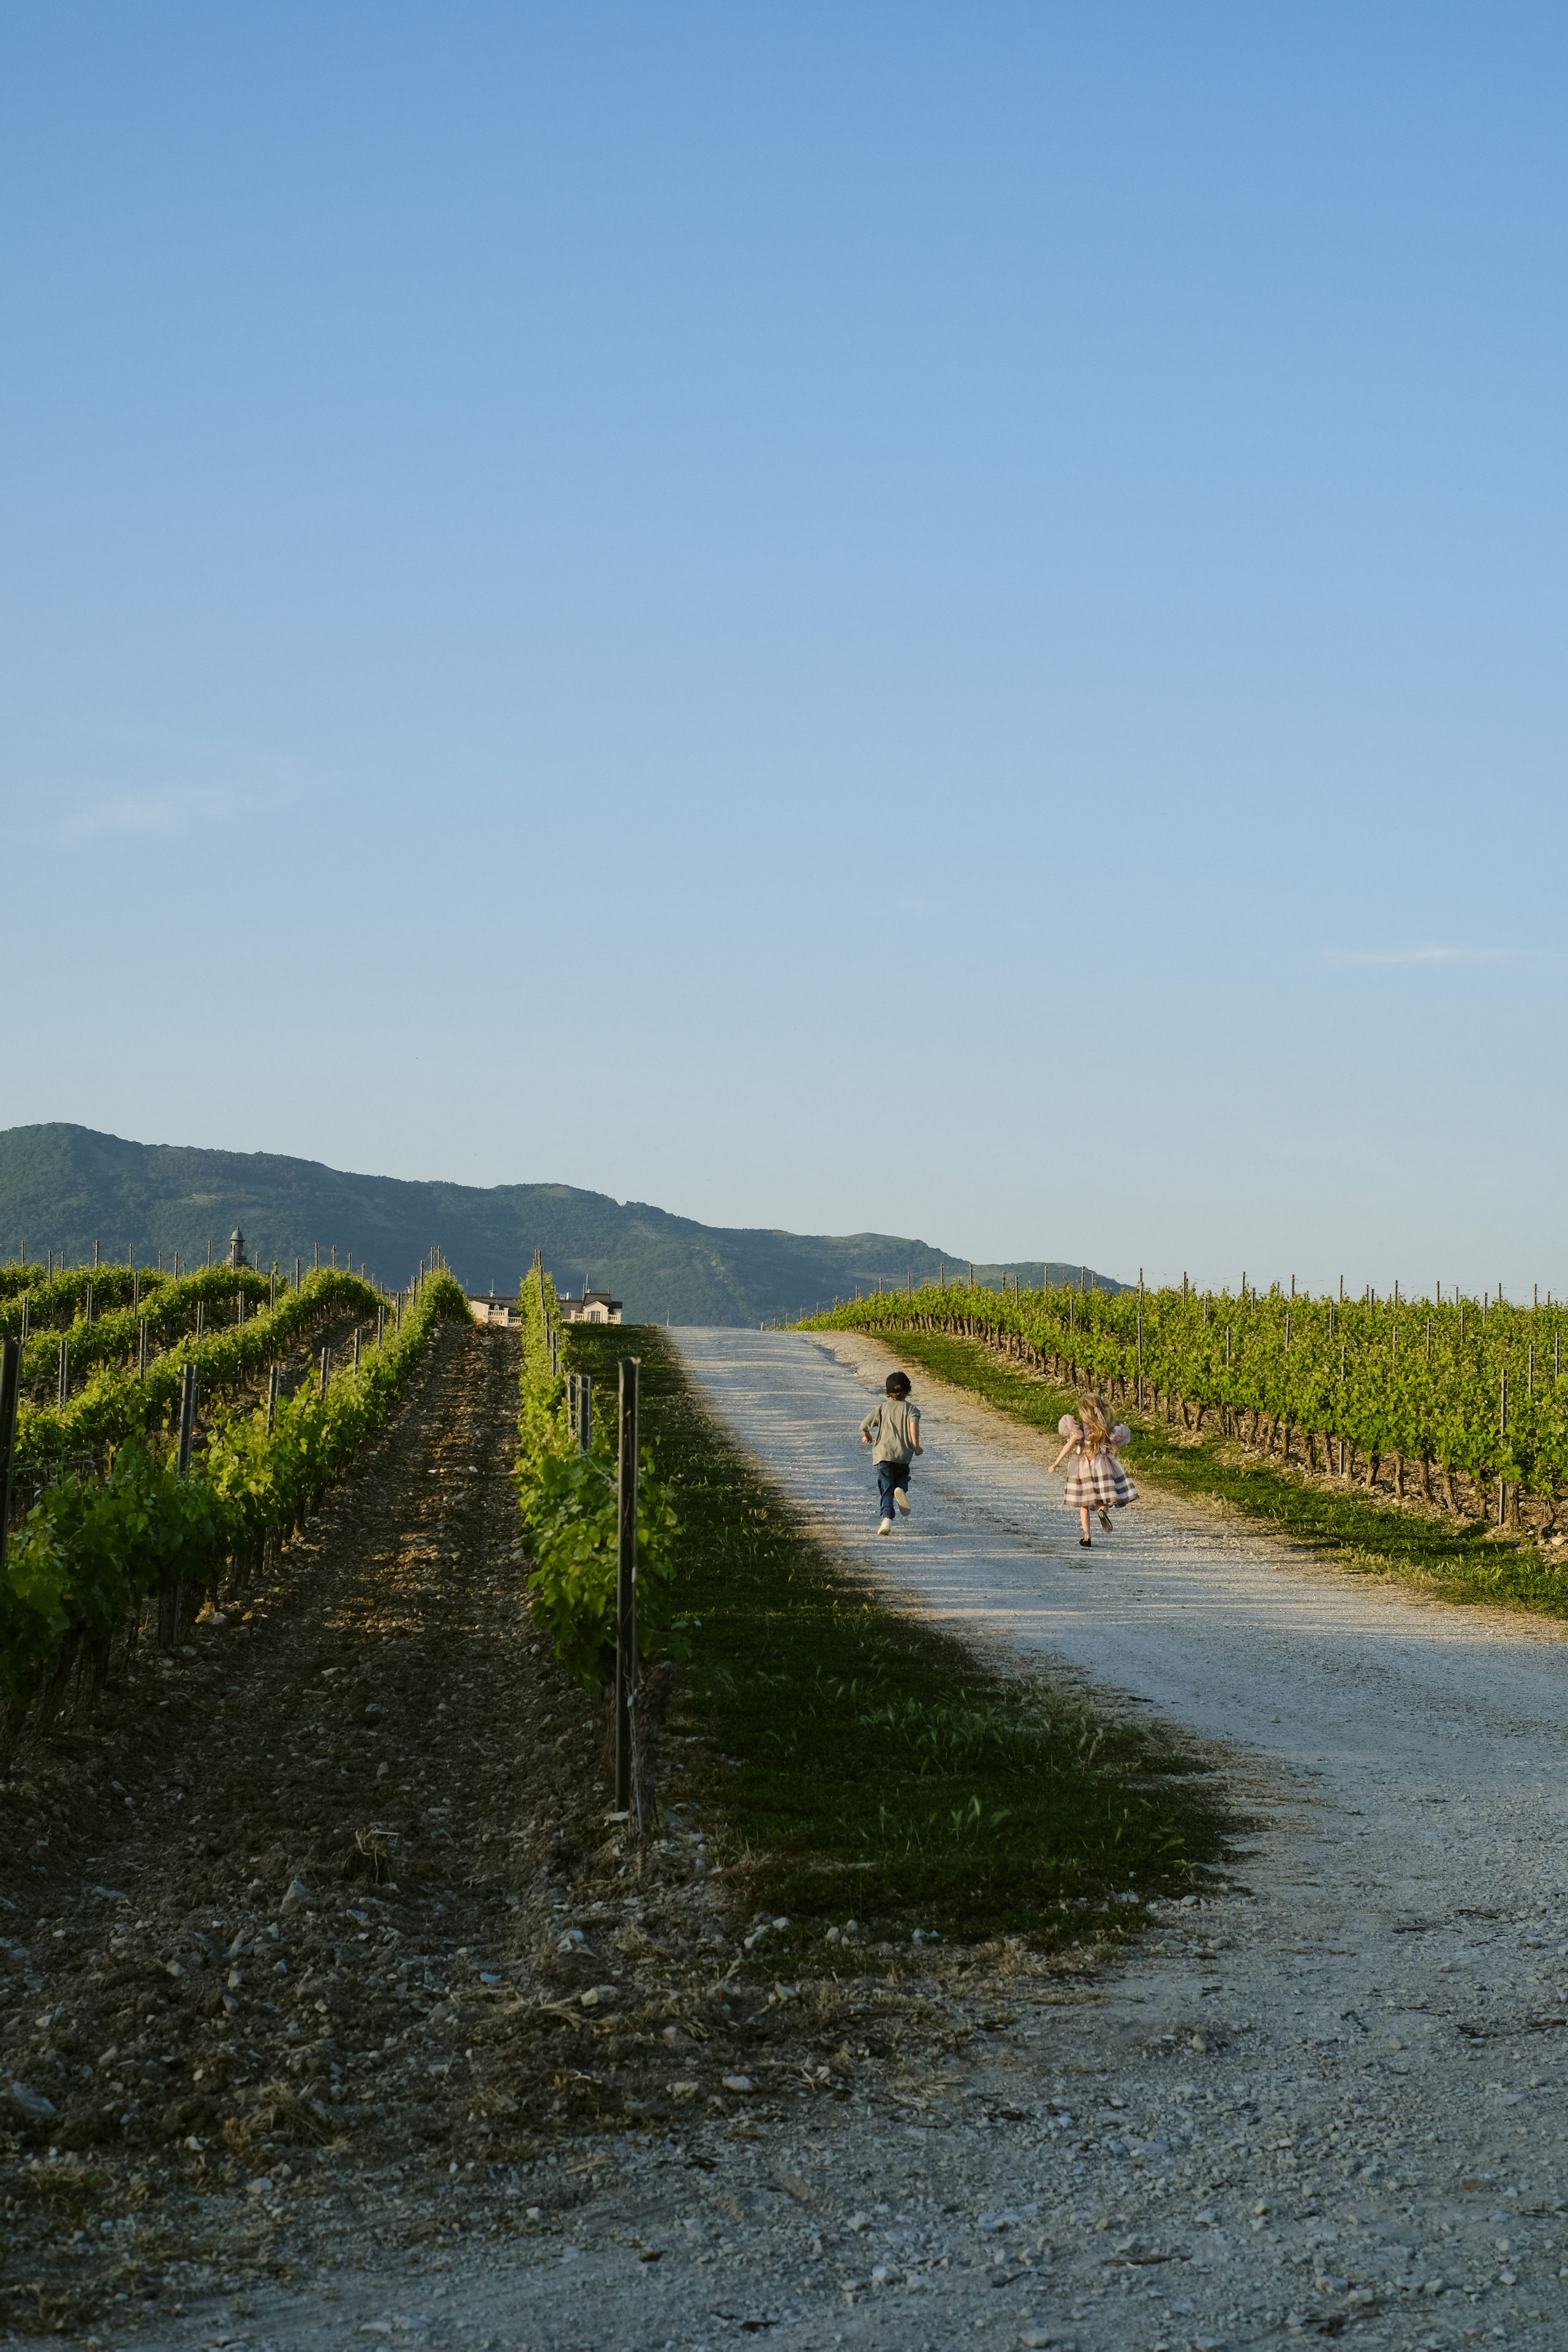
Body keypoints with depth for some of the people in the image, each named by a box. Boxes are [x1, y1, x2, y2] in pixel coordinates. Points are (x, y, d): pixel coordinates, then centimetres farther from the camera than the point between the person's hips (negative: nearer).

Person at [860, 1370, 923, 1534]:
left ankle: (887, 1517, -24)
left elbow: (864, 1426, 7)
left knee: (886, 1489, -2)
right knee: (903, 1476, 26)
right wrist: (916, 1445, -10)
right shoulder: (911, 1409, 6)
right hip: (903, 1453, 0)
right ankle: (901, 1489, -10)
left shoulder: (881, 1408, 10)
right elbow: (914, 1423, -15)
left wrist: (868, 1436, 30)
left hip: (883, 1453, 0)